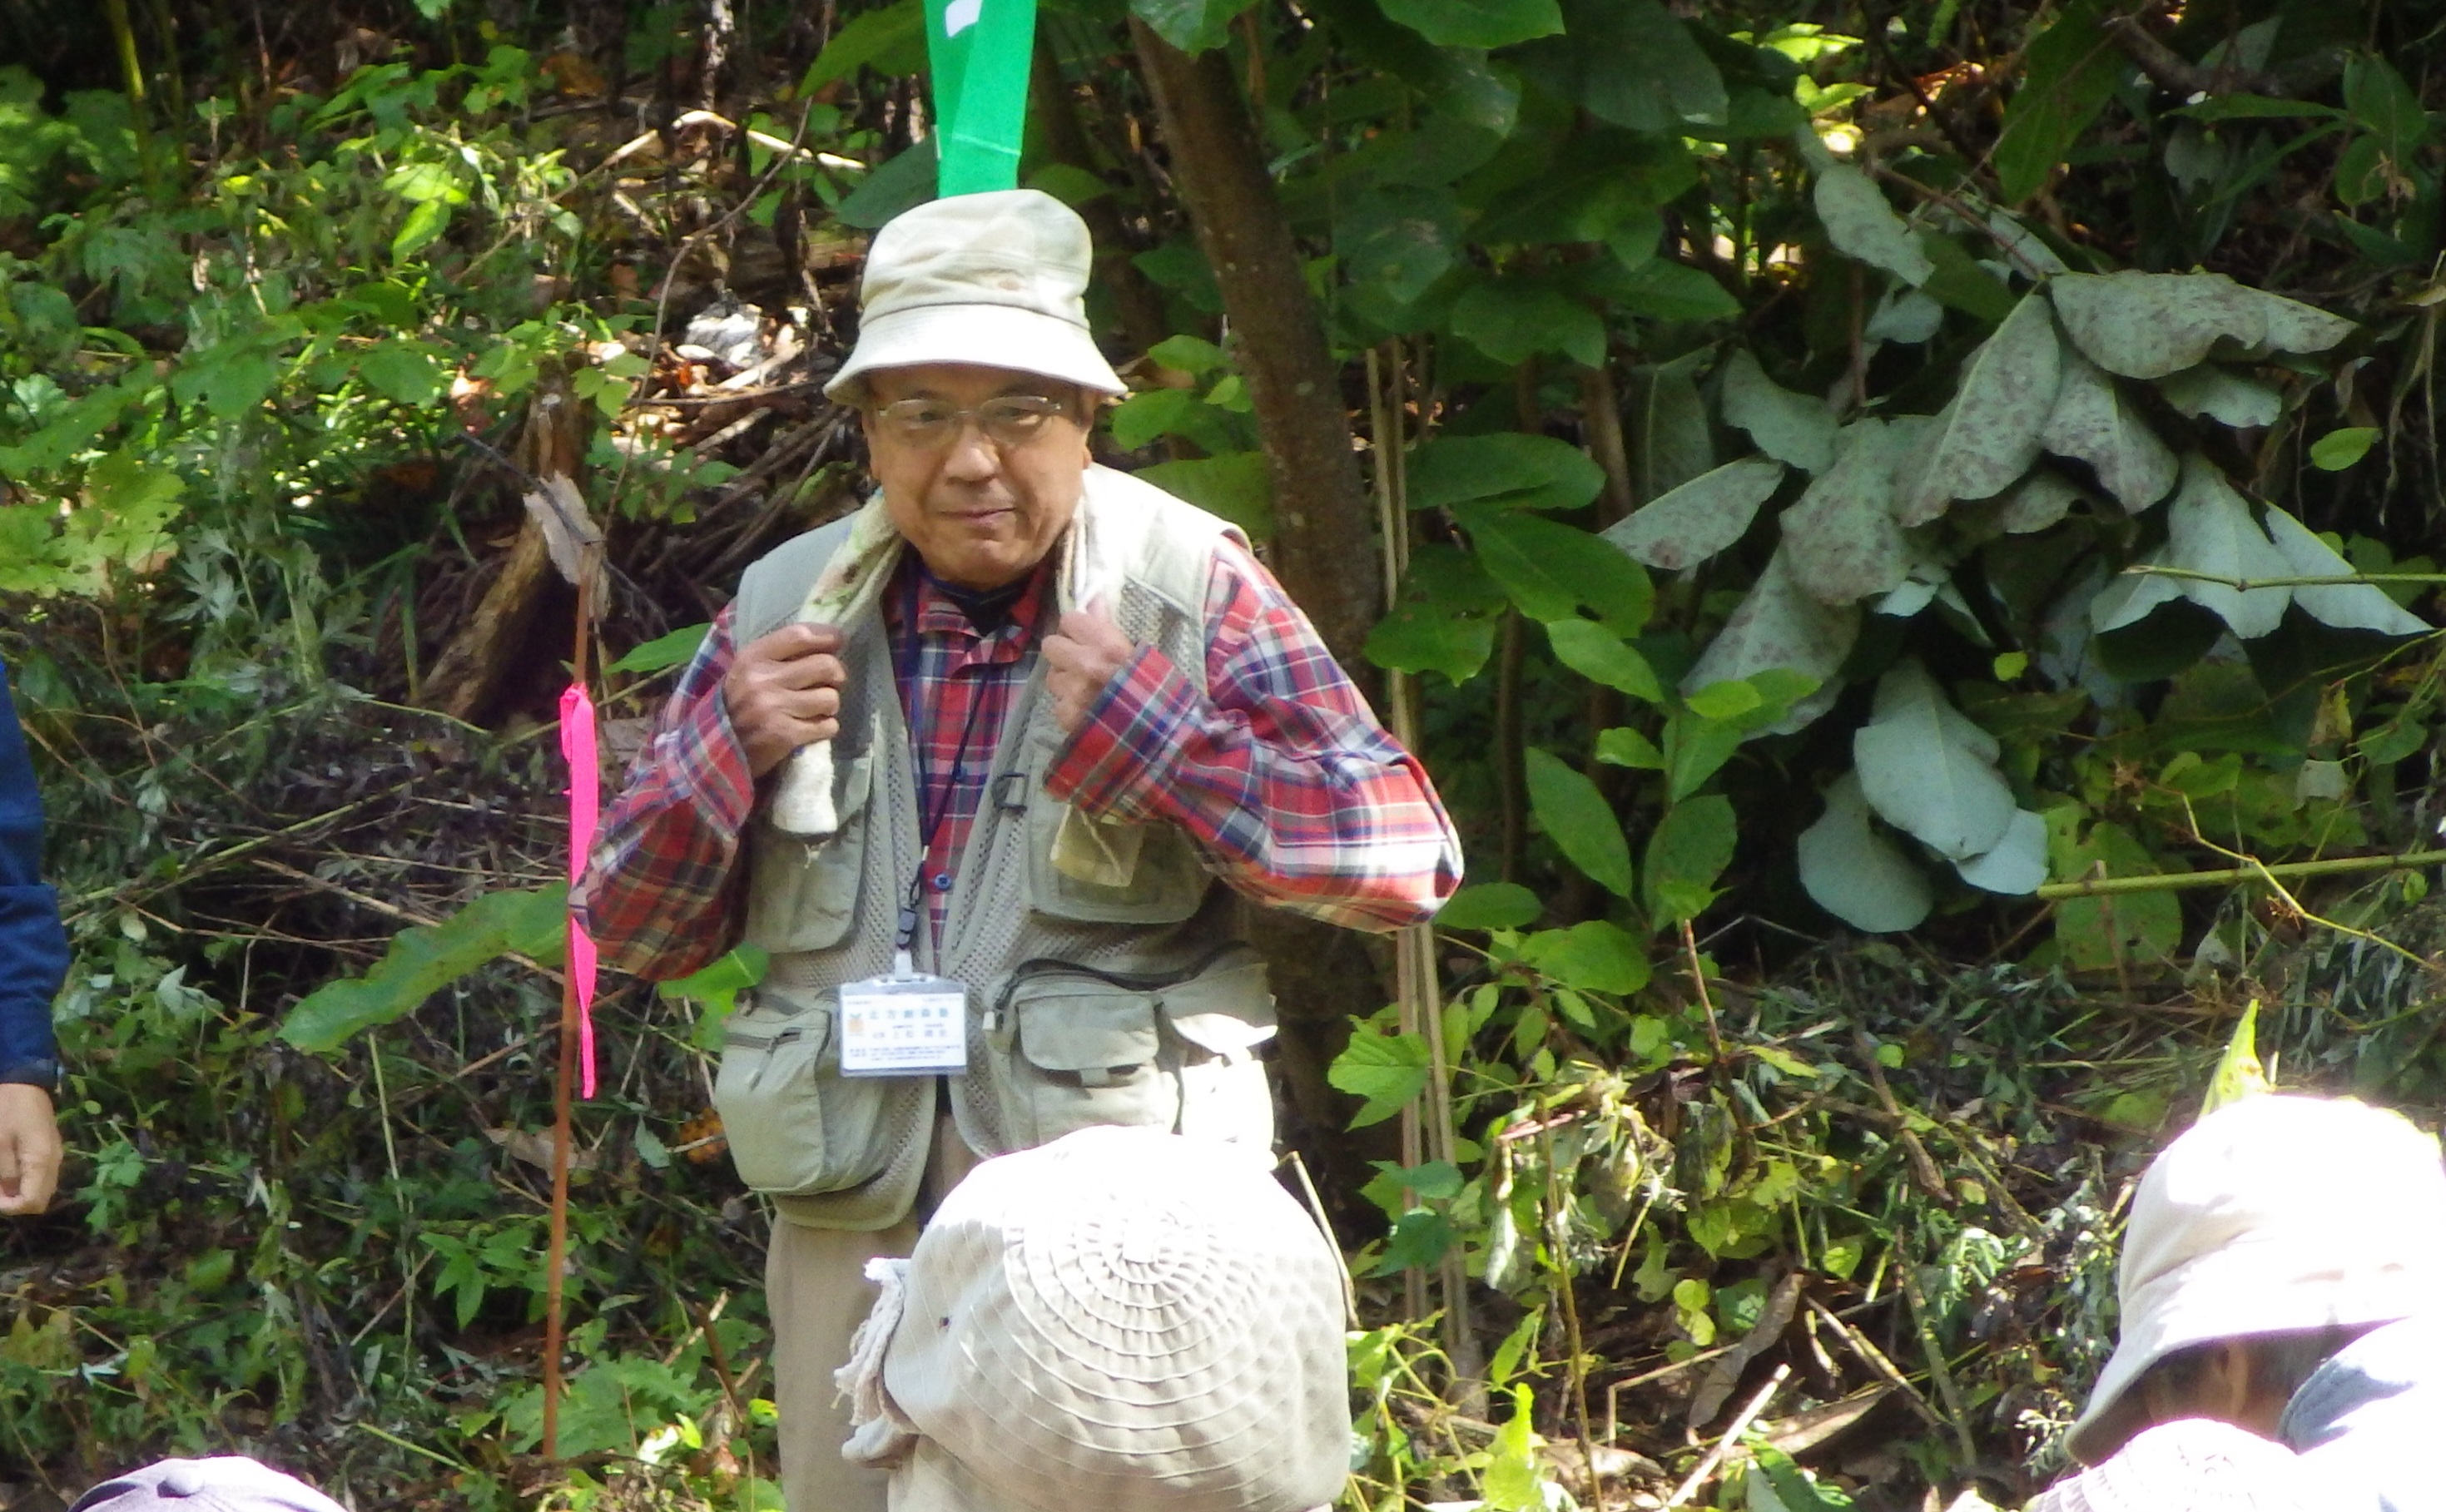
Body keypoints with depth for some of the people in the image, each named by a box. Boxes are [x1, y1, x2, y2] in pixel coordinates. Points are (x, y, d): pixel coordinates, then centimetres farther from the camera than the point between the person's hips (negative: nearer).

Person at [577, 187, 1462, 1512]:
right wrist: (729, 747, -7)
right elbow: (628, 932, 11)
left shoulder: (1186, 593, -2)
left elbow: (1407, 859, -8)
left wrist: (1147, 728, -17)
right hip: (853, 1215, 3)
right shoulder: (787, 609, 7)